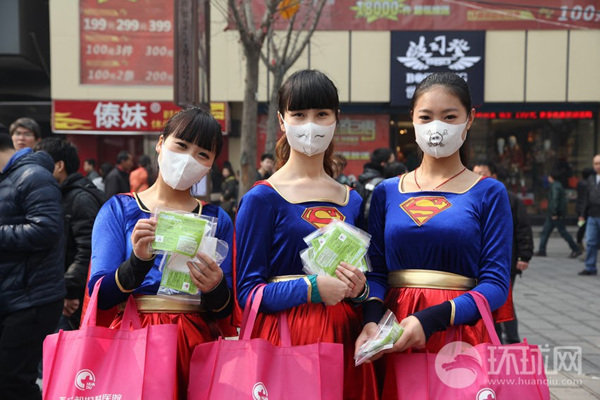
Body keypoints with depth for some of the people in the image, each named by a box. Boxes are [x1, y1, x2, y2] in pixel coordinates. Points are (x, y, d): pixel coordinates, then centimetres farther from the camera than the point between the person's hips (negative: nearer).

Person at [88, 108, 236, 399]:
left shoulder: (217, 219, 8)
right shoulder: (118, 209, 6)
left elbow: (225, 311, 4)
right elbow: (99, 296, -4)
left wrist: (215, 288, -17)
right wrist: (139, 261, -20)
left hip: (196, 342, 1)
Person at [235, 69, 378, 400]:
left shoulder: (352, 201, 10)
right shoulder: (262, 198, -4)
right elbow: (247, 292, -9)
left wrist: (359, 289, -3)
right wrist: (312, 288, -19)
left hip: (344, 337, 4)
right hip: (284, 336, -4)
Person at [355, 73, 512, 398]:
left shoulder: (488, 193, -1)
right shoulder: (386, 192, 7)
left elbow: (496, 283, -8)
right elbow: (376, 272, 4)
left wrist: (432, 318, -21)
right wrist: (372, 319, -15)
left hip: (462, 332, -2)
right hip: (394, 339, 2)